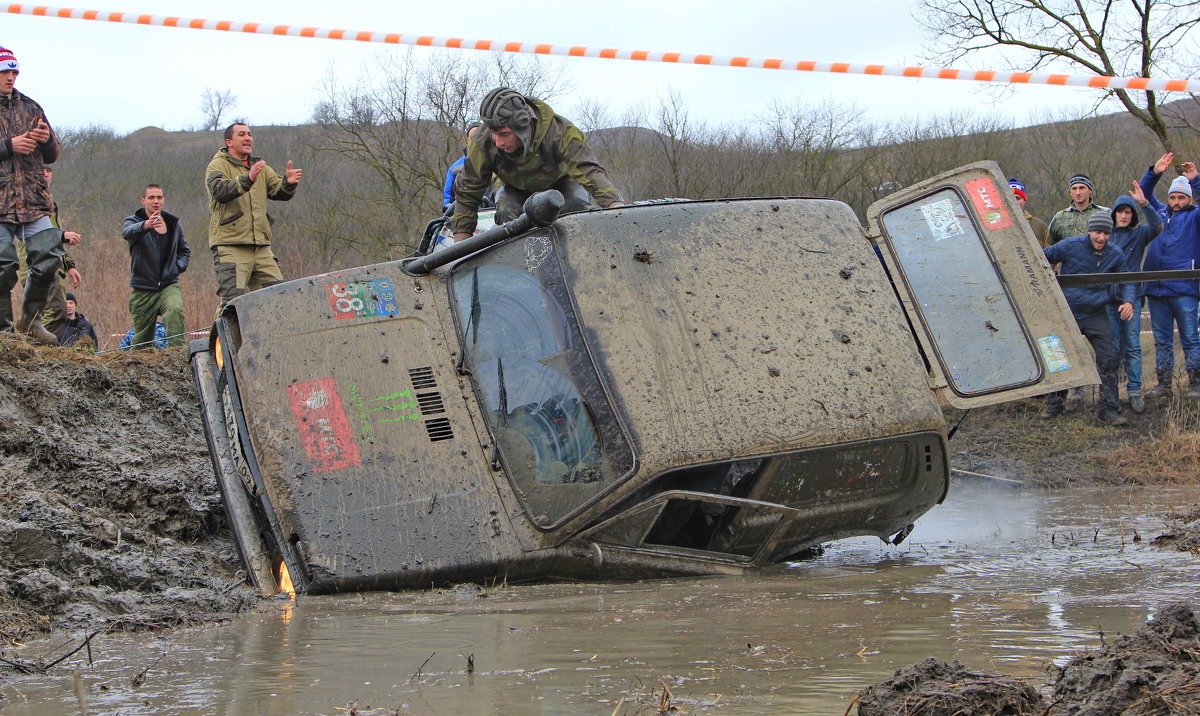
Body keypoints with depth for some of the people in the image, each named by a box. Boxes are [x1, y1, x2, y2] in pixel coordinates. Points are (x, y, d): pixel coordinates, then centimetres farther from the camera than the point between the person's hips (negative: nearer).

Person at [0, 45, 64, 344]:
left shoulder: (30, 108, 19)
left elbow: (51, 156, 21)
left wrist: (47, 139, -1)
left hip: (33, 201, 4)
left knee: (49, 258, -6)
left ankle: (30, 319, 12)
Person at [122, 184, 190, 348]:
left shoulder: (173, 223, 12)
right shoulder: (134, 221, 0)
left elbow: (184, 250, 27)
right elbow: (128, 233, -26)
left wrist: (179, 266, 5)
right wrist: (145, 226, -48)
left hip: (169, 285, 1)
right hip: (143, 289, -1)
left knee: (175, 311, -31)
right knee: (141, 340, 2)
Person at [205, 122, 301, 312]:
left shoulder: (259, 166, 21)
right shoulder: (218, 165, 1)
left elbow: (279, 193, 10)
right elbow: (219, 191, -20)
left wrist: (288, 183, -13)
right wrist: (247, 180, -36)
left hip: (261, 247, 6)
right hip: (230, 245, -6)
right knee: (232, 301, -13)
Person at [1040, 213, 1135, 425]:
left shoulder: (1116, 255, -1)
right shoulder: (1070, 246, -11)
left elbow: (1125, 281, 11)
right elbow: (1043, 258, 4)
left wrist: (1128, 301, -6)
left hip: (1096, 314, 1)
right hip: (1066, 312, -1)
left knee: (1108, 357, -9)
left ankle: (1108, 409, -4)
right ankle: (1055, 403, 26)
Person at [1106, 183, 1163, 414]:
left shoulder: (1139, 234, 3)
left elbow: (1157, 227, -18)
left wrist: (1144, 203, -28)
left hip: (1132, 295, -1)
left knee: (1133, 346, -4)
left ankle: (1135, 391, -4)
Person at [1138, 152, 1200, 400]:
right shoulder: (1160, 213, 19)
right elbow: (1144, 193, 23)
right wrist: (1154, 172, 9)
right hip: (1156, 288, 5)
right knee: (1161, 339, 8)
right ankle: (1163, 384, 13)